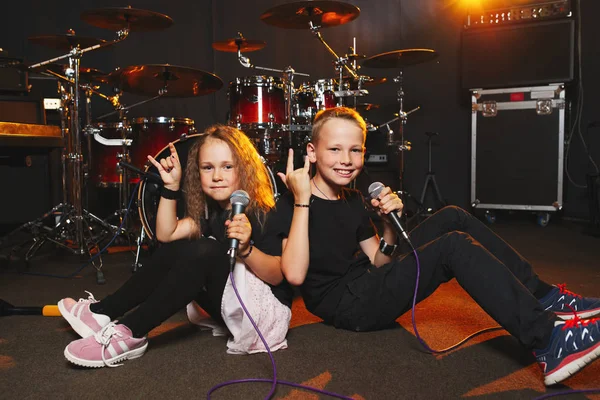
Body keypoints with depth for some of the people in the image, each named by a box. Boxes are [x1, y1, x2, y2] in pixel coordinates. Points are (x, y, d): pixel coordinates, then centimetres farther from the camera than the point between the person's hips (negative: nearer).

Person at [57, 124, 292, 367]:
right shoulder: (209, 209, 6)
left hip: (265, 308, -7)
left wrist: (246, 248, -38)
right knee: (173, 251, -1)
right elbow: (166, 234, 0)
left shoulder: (263, 213, -17)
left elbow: (277, 275, -19)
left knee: (204, 250, -28)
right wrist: (171, 186, -10)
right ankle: (103, 313, 3)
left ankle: (130, 334, -23)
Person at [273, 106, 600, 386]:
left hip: (369, 285, 9)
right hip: (347, 306, -8)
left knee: (453, 218, -2)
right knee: (455, 245, -22)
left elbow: (378, 264, 12)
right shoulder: (292, 204, -12)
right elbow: (295, 275, -26)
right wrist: (301, 200, -28)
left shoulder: (353, 201, 11)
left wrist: (389, 224, -7)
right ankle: (550, 342, -21)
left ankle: (544, 298, 0)